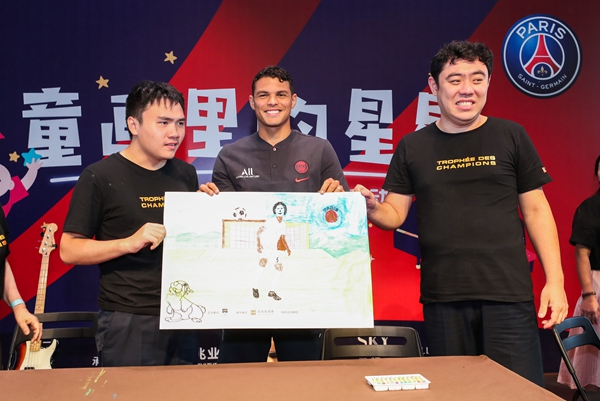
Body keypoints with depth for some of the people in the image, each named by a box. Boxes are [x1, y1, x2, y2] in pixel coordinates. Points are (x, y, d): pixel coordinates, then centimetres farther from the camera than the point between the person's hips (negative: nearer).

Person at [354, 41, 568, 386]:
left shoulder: (511, 136, 3)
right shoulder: (412, 146, 5)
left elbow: (536, 210, 4)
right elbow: (396, 214, 6)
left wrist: (555, 280, -2)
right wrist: (371, 208, -17)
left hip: (509, 293, -1)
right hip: (442, 296, 1)